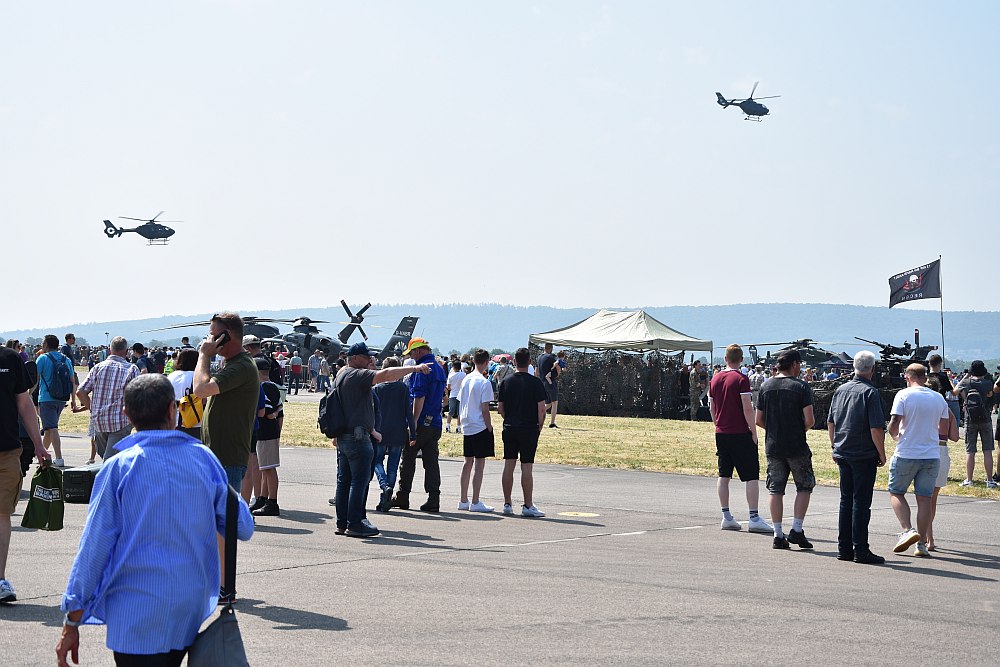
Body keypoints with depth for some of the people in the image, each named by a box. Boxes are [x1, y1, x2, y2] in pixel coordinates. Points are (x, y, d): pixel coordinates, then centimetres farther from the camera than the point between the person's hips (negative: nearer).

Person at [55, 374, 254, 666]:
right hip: (191, 610, 4)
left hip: (136, 617, -4)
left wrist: (71, 623, -1)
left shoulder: (118, 469, -10)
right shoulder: (204, 458, -1)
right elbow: (243, 528, 6)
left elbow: (95, 547, -8)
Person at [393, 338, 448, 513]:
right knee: (431, 461, 4)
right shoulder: (439, 369, 15)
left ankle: (402, 497, 13)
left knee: (408, 459, 5)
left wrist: (413, 422, -20)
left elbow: (419, 397, -19)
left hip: (421, 422, -7)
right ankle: (433, 500, -2)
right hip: (435, 423, 7)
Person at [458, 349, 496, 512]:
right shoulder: (484, 382, -13)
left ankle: (463, 501, 16)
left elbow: (461, 402, 12)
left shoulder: (466, 380, 8)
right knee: (480, 464, -2)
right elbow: (485, 409, -14)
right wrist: (489, 428, -8)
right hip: (481, 428, -7)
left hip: (467, 427, 7)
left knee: (468, 462, 13)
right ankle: (475, 502, -2)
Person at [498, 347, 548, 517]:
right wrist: (540, 425, 2)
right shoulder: (535, 382, -8)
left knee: (509, 465, 8)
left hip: (509, 428, 4)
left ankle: (507, 504, 12)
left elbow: (500, 408, 7)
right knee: (526, 467, -2)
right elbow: (541, 409, -11)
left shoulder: (506, 382, 4)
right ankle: (528, 506, 0)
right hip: (529, 430, -4)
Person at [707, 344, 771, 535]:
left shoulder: (715, 378, 9)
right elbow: (747, 408, -15)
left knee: (724, 475, 10)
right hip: (740, 433, -6)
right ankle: (754, 518, -7)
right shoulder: (741, 379, -11)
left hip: (721, 433, 6)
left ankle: (726, 517, 11)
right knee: (752, 476, -3)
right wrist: (754, 431, -9)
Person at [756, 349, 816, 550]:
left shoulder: (766, 387, 6)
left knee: (776, 490, 7)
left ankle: (778, 535, 6)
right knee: (804, 487, 10)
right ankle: (796, 530, 2)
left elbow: (759, 420, 8)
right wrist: (801, 430, 6)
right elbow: (809, 420, -14)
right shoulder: (801, 387, -8)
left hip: (772, 447, 4)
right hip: (796, 447, -4)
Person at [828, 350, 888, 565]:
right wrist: (882, 454, -7)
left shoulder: (841, 390, 8)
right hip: (864, 456, -6)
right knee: (861, 502, -3)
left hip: (843, 454, 6)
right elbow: (876, 428, -17)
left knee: (846, 500, 12)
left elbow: (830, 422, 14)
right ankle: (860, 550, -1)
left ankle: (844, 548, 15)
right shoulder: (870, 393, -12)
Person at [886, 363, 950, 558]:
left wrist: (896, 435, 7)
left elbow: (894, 424, -14)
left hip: (906, 454, -4)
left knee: (896, 492, 11)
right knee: (924, 498, 7)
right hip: (932, 454, 4)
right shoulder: (939, 398, 7)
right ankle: (921, 543, 6)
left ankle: (907, 530, -8)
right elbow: (944, 428, 13)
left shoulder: (904, 395, -7)